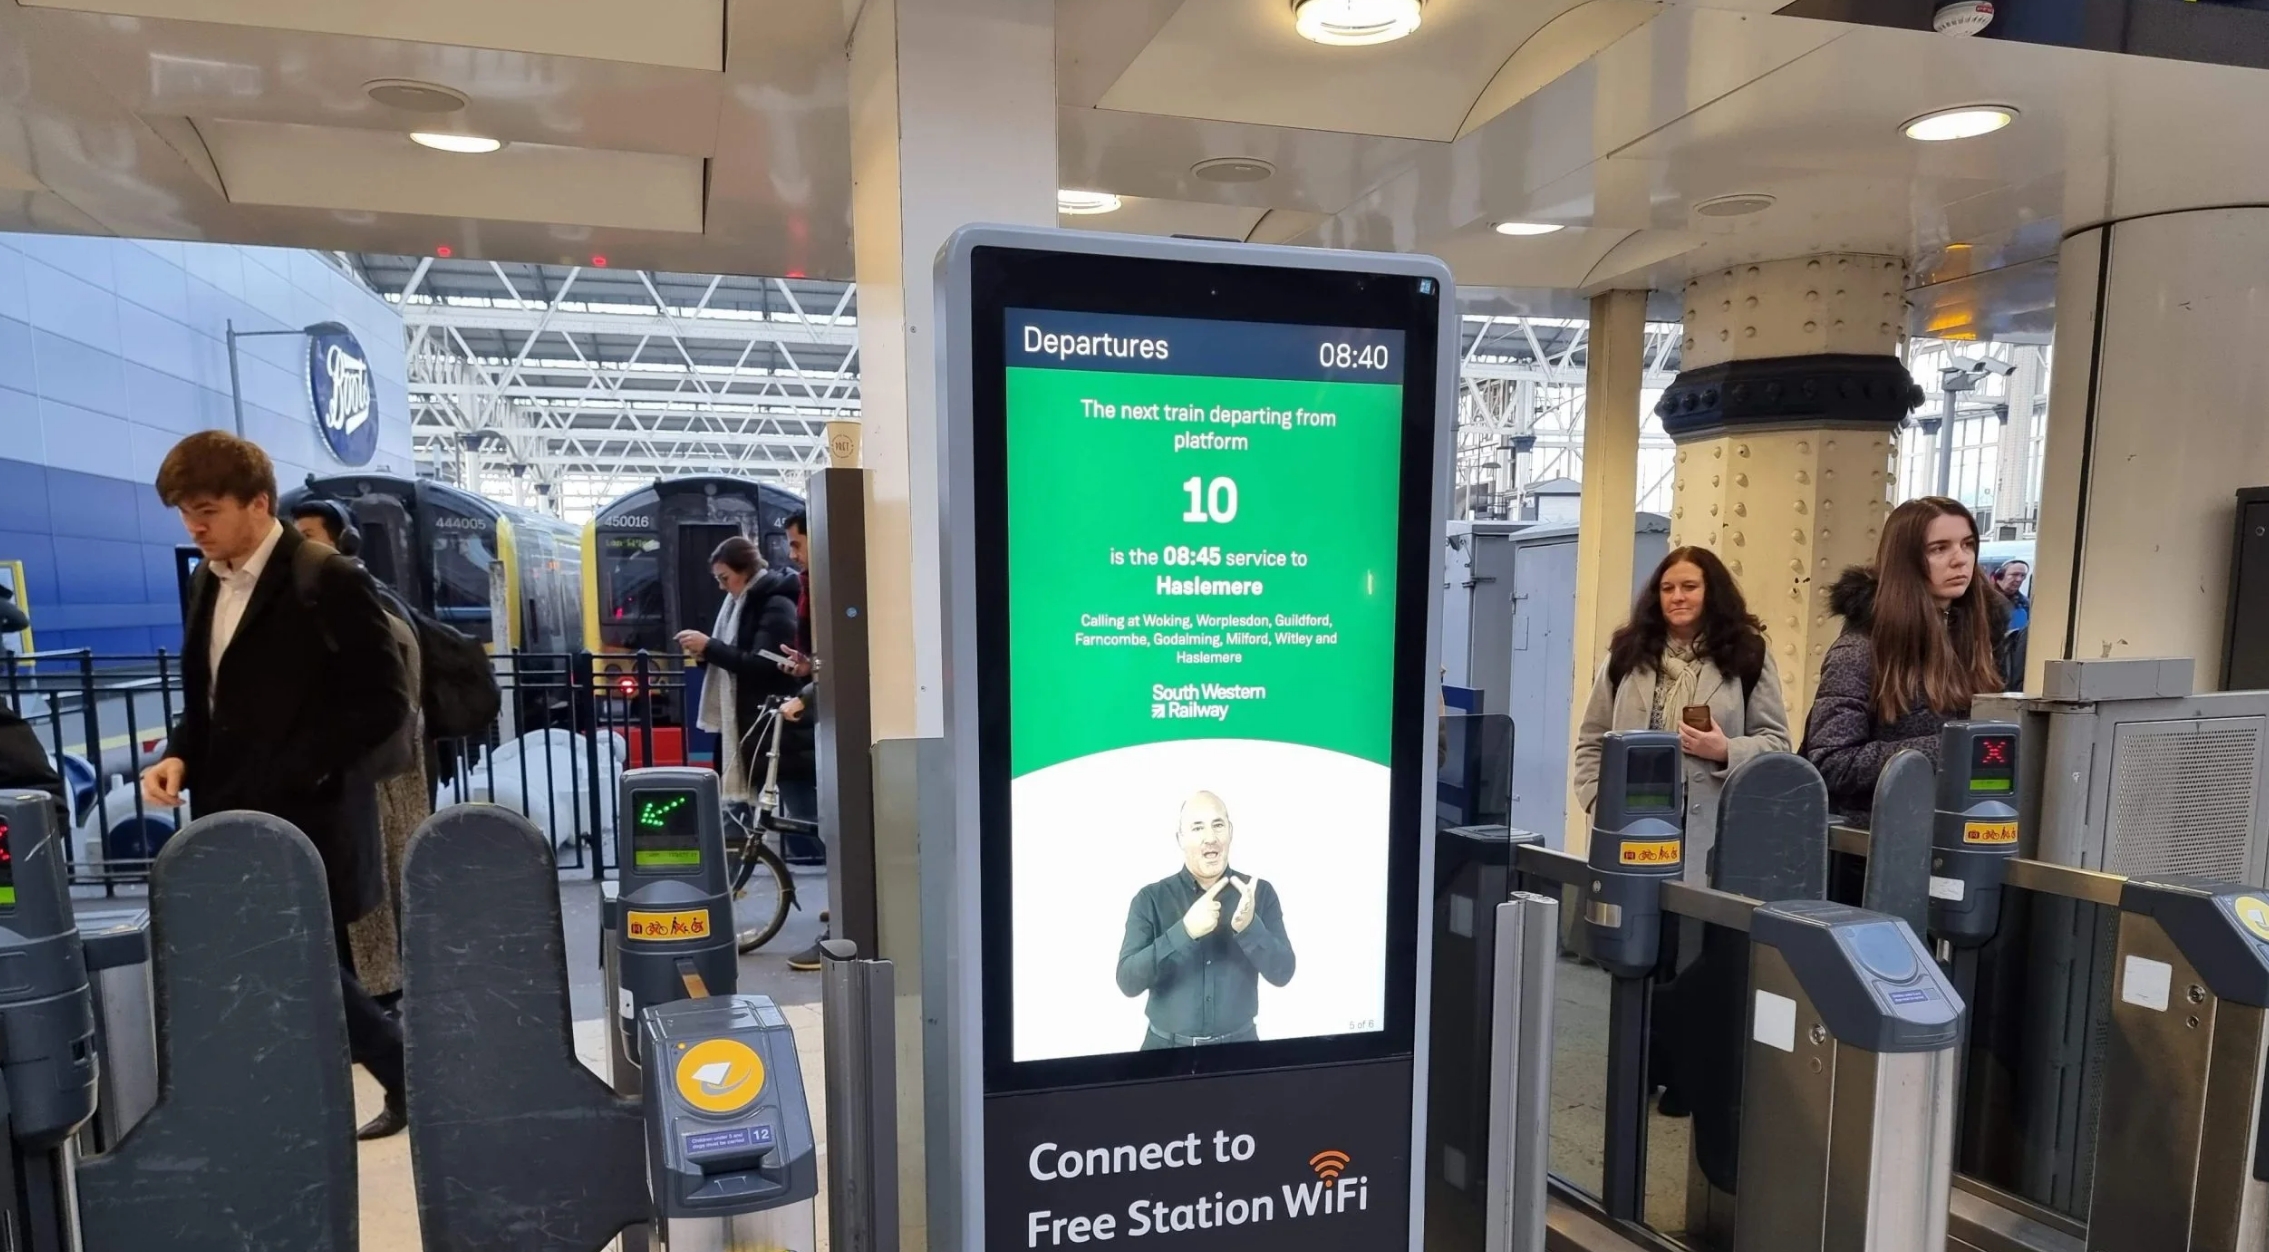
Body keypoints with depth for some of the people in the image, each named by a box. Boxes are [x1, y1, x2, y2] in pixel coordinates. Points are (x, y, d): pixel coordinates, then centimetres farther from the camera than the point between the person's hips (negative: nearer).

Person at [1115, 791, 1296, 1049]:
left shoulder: (1260, 892, -4)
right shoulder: (1150, 899, -8)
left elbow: (1282, 973, -9)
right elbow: (1128, 981, -17)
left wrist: (1249, 927, -27)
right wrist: (1185, 931, -30)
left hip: (1239, 1045, 1)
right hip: (1167, 1047, -1)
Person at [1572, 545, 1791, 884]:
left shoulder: (1748, 654, 6)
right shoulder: (1628, 653, 10)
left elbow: (1776, 742, 5)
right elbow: (1592, 742, 10)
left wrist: (1726, 752, -14)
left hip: (1711, 832, -1)